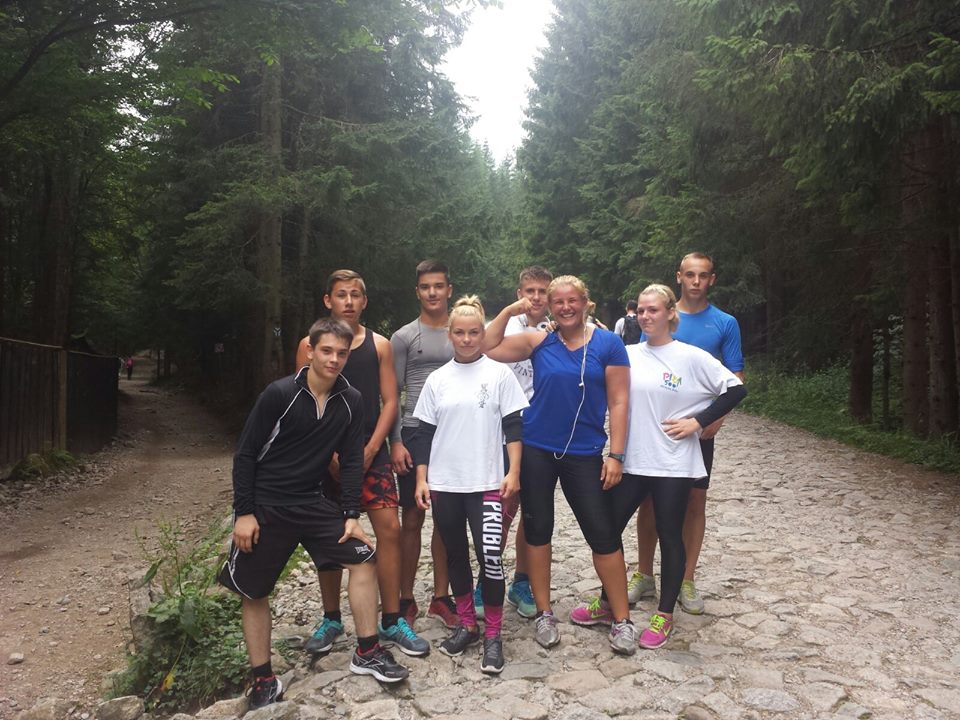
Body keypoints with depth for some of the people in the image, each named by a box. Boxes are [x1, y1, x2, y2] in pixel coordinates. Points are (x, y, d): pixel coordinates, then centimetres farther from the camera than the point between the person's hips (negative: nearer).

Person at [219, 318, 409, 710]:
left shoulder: (351, 401, -4)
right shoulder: (279, 394, -16)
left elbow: (351, 460, 2)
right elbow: (246, 454, -10)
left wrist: (351, 514, -3)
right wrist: (244, 512, -12)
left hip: (313, 503, 4)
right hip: (265, 506, -3)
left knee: (363, 556, -3)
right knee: (254, 592, 4)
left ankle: (367, 652, 12)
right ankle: (264, 682, 21)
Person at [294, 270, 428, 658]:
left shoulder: (379, 345, 6)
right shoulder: (311, 345, 2)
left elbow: (389, 401, 3)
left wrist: (370, 449, -8)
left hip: (371, 452, 1)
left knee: (389, 528, -5)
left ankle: (391, 622, 8)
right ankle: (331, 619, 24)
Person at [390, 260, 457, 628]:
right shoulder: (404, 337, 3)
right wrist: (395, 442, -7)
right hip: (415, 434, -2)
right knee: (412, 518, 4)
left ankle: (441, 597, 20)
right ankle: (406, 599, 16)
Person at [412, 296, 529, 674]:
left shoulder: (499, 374, 0)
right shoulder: (437, 379, 6)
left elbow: (513, 426, -1)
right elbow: (425, 433, 8)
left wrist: (514, 472, -8)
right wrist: (421, 479, 3)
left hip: (486, 484, -3)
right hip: (444, 484, 3)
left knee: (490, 557, -9)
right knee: (456, 555, 13)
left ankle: (493, 635, 7)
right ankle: (466, 625, 29)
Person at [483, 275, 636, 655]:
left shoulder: (607, 344, -2)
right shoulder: (540, 342, 3)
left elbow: (618, 402, -3)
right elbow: (486, 349, 1)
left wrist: (615, 455, -7)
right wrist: (509, 311, -6)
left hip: (584, 454, -2)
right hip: (536, 450, 2)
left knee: (602, 533, 0)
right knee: (537, 530, 9)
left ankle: (622, 620, 16)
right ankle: (544, 614, 25)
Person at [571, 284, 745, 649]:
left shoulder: (692, 357, -6)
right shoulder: (627, 355, 5)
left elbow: (736, 389, -5)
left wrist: (698, 421, -9)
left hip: (673, 465, -4)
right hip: (630, 462, 4)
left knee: (670, 537, 8)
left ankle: (664, 615, 24)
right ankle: (607, 603, 28)